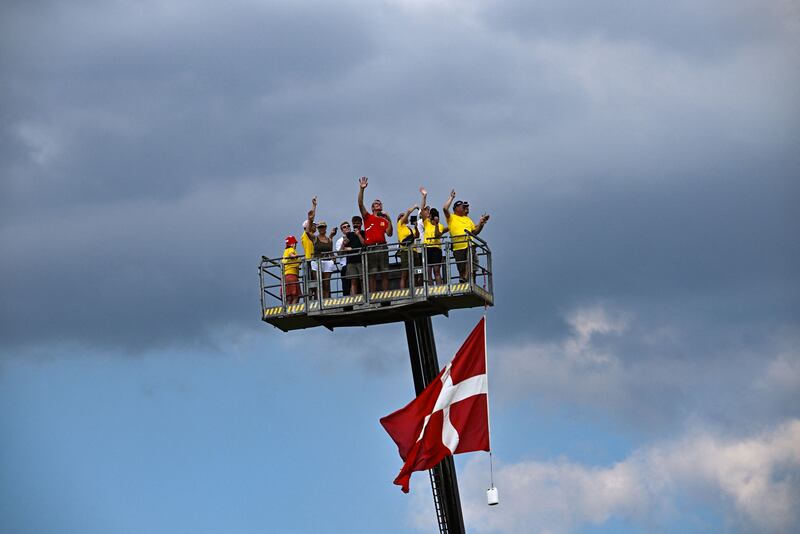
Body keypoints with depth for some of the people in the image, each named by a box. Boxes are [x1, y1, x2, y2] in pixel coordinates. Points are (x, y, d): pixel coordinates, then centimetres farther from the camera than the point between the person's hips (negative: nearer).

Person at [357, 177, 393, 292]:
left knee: (385, 273, 0)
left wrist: (389, 221, -5)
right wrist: (361, 189, -12)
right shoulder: (368, 217, 11)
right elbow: (360, 204, -2)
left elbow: (390, 234, 6)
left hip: (382, 247, 2)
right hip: (371, 248, -2)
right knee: (372, 274, -3)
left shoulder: (384, 220, 16)